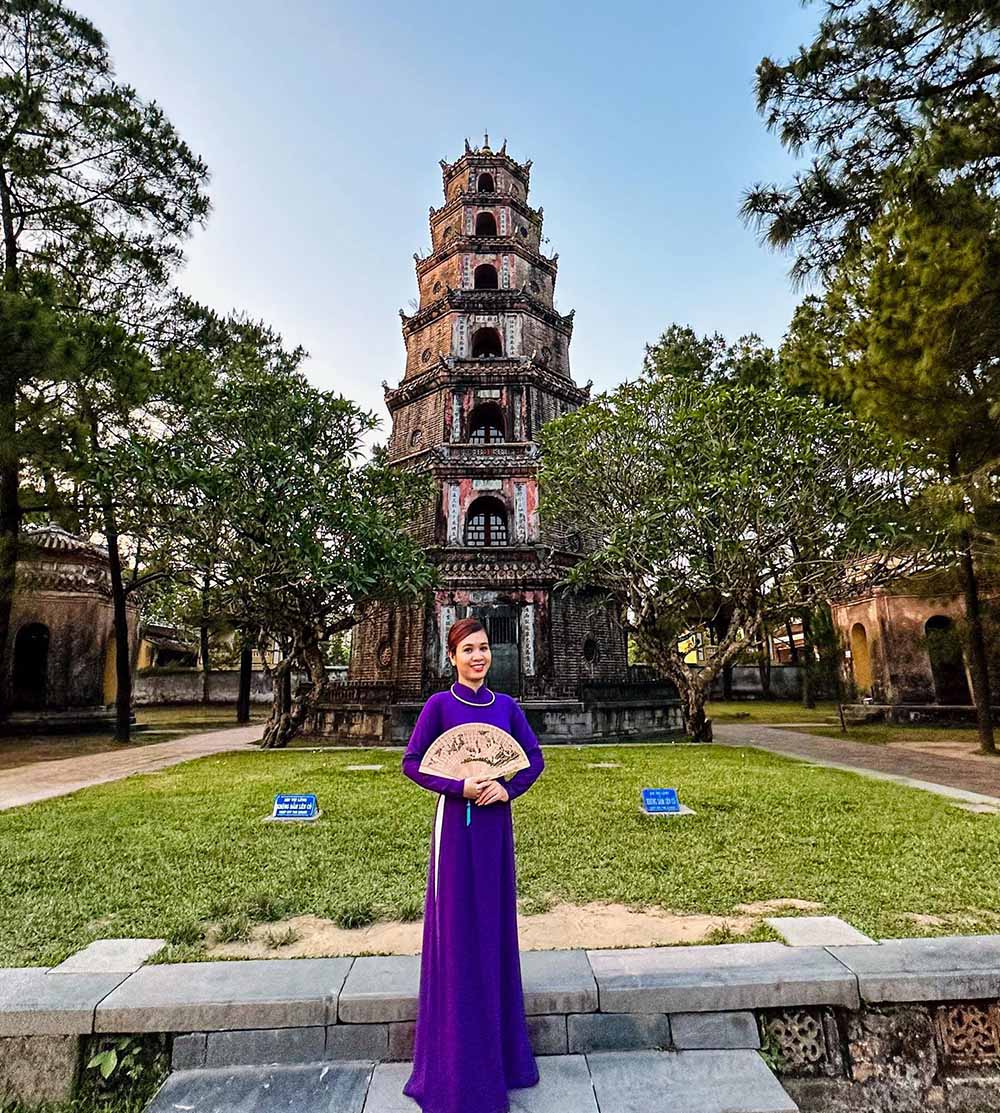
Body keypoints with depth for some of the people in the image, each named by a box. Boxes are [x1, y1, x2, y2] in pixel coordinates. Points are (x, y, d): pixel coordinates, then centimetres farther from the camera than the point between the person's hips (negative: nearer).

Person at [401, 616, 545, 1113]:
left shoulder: (506, 705, 3)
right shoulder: (440, 704, -8)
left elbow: (535, 758, 5)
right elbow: (411, 763, -8)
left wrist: (507, 788, -12)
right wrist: (460, 787, -20)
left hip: (496, 823, 4)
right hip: (456, 823, -4)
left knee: (495, 923, 15)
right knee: (456, 927, 6)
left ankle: (496, 1047, 36)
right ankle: (456, 1060, 25)